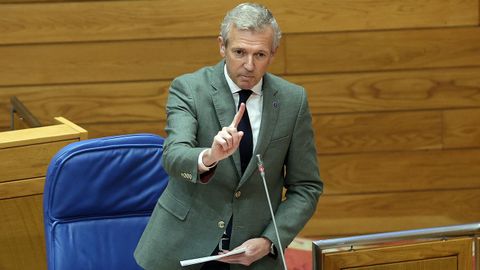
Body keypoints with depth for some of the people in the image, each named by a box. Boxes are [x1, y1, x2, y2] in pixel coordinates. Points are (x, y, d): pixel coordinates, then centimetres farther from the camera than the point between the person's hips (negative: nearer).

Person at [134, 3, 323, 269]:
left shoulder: (293, 100, -2)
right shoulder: (188, 88, -8)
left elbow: (306, 187, 2)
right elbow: (173, 157, -23)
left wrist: (270, 242, -10)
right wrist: (209, 157, -43)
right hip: (183, 248, -1)